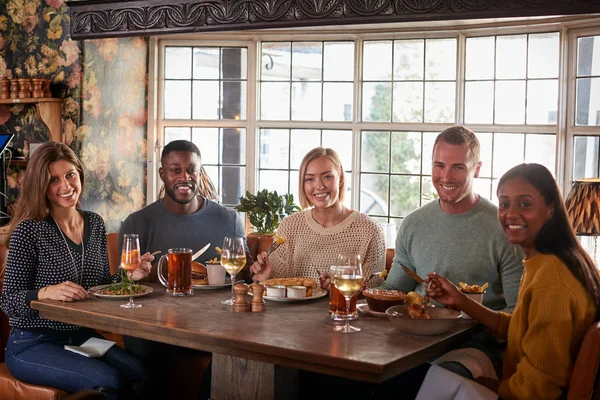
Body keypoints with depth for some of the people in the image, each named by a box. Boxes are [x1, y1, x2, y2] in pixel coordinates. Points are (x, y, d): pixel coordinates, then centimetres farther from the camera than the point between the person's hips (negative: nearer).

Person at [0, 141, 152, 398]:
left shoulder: (95, 224, 7)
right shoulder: (29, 230, -11)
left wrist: (128, 276, -2)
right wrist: (46, 293, -30)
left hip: (84, 337, 5)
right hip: (33, 345, -5)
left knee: (143, 374, -19)